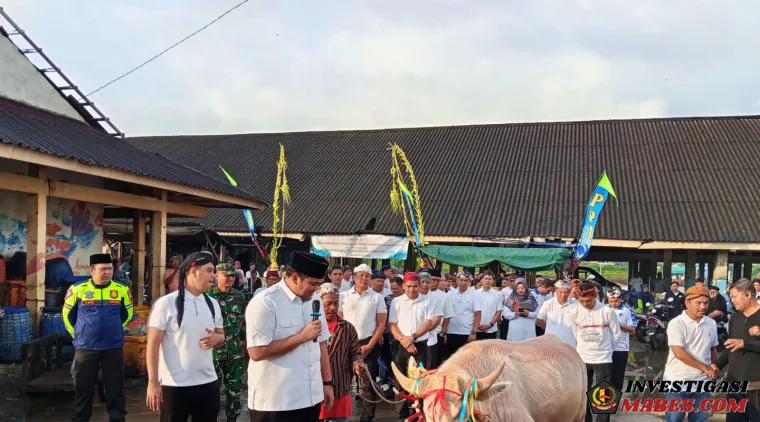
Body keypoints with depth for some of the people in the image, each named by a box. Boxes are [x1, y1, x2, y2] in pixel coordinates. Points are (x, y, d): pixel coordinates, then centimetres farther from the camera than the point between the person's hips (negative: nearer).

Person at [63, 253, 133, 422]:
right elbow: (68, 315, 10)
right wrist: (78, 334, 11)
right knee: (83, 388, 8)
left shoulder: (122, 290, -1)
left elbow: (127, 313, 16)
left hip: (114, 347, 1)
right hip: (85, 348, -1)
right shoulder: (78, 289, -4)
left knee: (115, 387, 7)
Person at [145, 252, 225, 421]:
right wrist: (153, 382, -12)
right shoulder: (166, 303, -9)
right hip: (174, 386, -5)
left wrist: (216, 338, -6)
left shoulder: (213, 304, 8)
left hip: (208, 383, 5)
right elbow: (153, 344, -8)